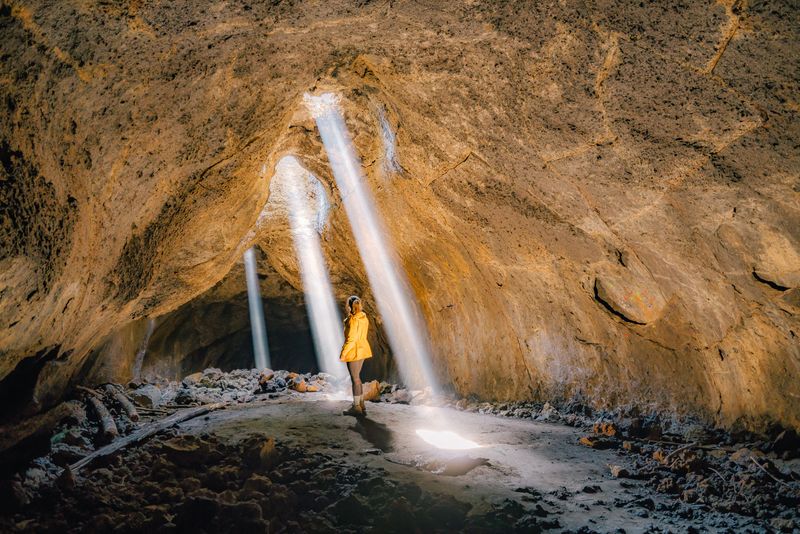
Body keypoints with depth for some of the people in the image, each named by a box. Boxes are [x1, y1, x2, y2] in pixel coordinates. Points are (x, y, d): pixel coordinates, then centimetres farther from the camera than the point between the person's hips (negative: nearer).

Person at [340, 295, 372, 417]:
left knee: (355, 379, 0)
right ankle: (361, 405, 25)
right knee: (356, 377, 19)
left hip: (354, 351, -9)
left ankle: (356, 407, 8)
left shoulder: (353, 319, -19)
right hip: (362, 349, 9)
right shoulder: (364, 318, 7)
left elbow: (352, 338, -22)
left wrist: (343, 352, -17)